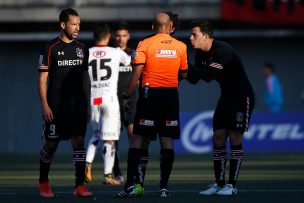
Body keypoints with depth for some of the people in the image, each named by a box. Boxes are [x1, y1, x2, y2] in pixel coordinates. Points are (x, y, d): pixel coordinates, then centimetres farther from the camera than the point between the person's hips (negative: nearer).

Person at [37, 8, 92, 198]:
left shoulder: (82, 49, 11)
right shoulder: (51, 48, -4)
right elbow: (43, 78, -5)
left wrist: (87, 103, 14)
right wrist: (45, 105, -12)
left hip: (77, 104, 4)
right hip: (56, 105, -4)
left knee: (79, 141, -6)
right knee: (51, 144, 4)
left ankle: (80, 186, -7)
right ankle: (43, 182, 23)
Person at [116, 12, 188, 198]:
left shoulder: (145, 45, -3)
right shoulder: (180, 46, 5)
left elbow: (137, 73, -8)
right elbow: (183, 74, 13)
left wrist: (127, 96, -1)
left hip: (149, 94, -2)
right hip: (171, 95, 2)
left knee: (140, 140, 0)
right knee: (167, 141, 4)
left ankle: (132, 185, -7)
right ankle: (164, 187, 1)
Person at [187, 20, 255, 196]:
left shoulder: (223, 50, -24)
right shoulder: (201, 53, 2)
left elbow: (209, 76, -32)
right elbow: (194, 79, 5)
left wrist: (187, 67, -29)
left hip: (242, 96, -8)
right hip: (226, 96, 8)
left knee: (235, 138, -10)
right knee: (218, 137, 2)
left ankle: (232, 185, -8)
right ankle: (219, 183, 6)